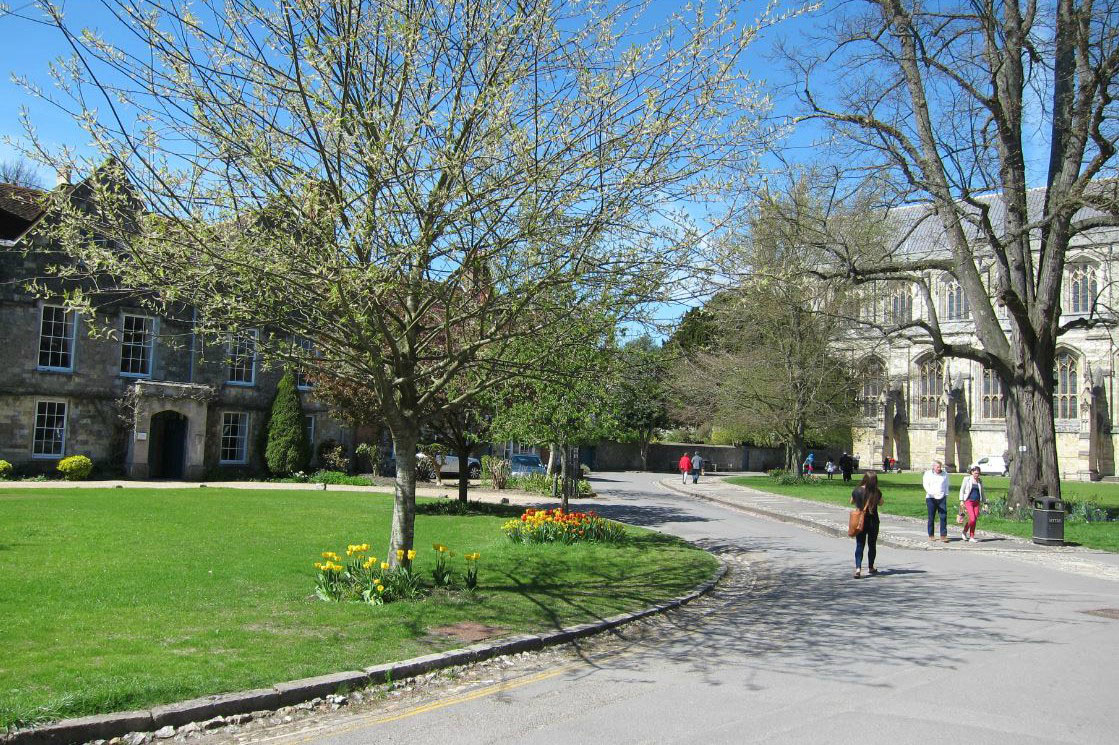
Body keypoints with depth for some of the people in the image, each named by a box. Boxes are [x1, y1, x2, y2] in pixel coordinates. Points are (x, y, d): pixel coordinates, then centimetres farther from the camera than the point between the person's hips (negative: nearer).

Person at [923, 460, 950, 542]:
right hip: (931, 498, -2)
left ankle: (943, 535, -6)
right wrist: (932, 493, -24)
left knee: (943, 517, -8)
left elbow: (946, 486, 17)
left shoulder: (945, 474, 9)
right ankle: (930, 535, 13)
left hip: (942, 498, 2)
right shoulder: (928, 474, 1)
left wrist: (946, 495, 8)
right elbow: (926, 485, -9)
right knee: (931, 517, 3)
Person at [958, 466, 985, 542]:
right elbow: (962, 490, 0)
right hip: (968, 501, -4)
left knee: (975, 520, 2)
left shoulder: (980, 481, 11)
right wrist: (961, 501, -7)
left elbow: (982, 493, 19)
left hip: (976, 502, 4)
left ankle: (972, 537, 11)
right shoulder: (967, 479, -1)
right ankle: (965, 532, 8)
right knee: (972, 519, -15)